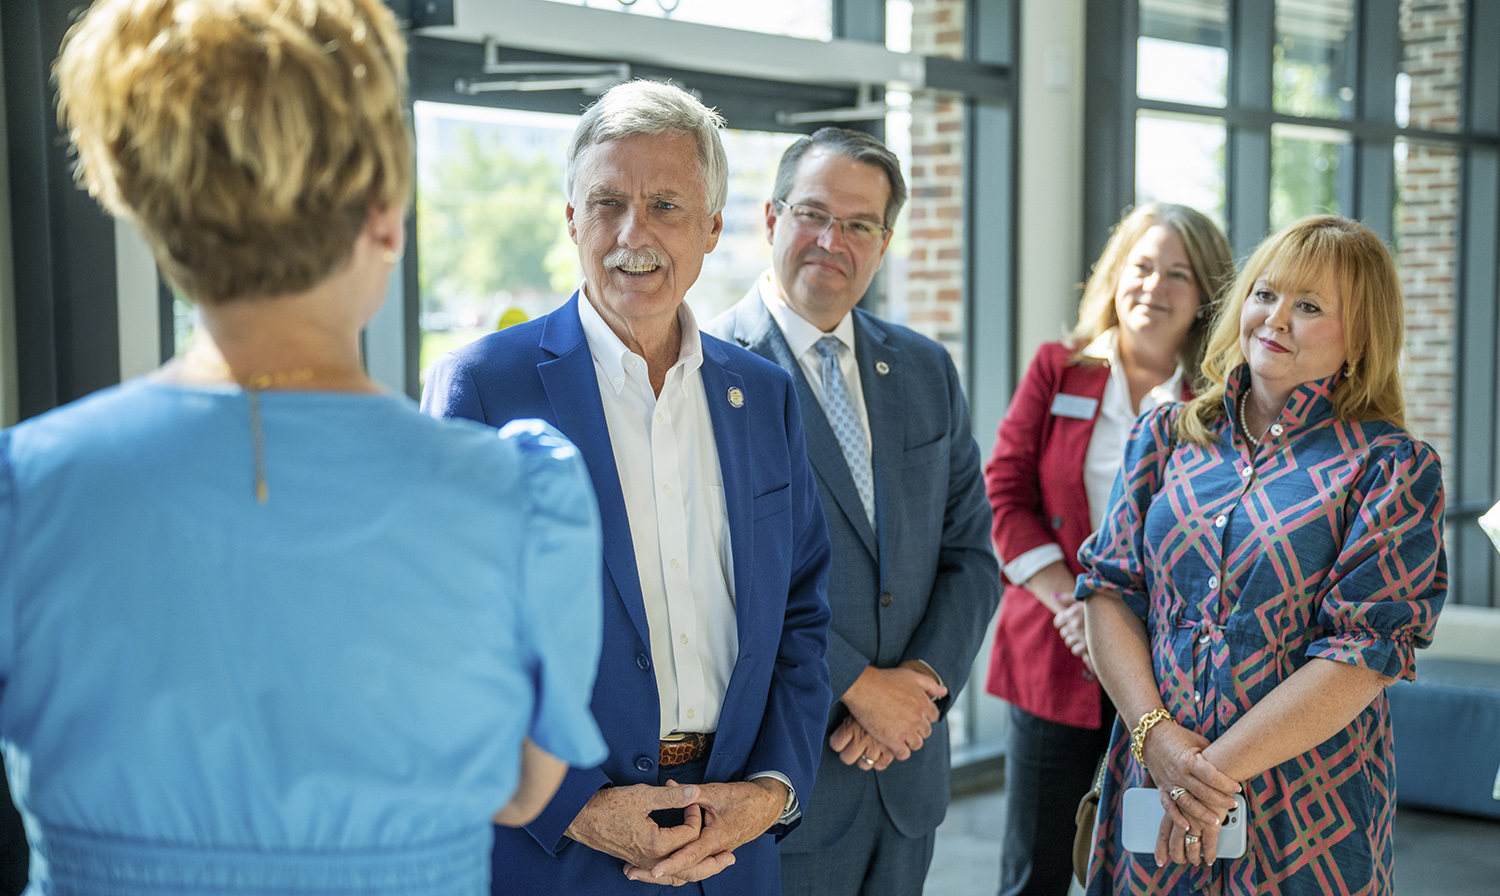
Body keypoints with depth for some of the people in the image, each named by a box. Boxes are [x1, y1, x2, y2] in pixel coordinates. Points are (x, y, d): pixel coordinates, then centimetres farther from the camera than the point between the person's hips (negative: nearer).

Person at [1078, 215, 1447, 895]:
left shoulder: (1391, 467, -5)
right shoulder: (1165, 436, 6)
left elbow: (1366, 651, -13)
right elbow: (1110, 590, 1)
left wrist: (1220, 766, -17)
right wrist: (1157, 735, -13)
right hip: (1153, 785, 3)